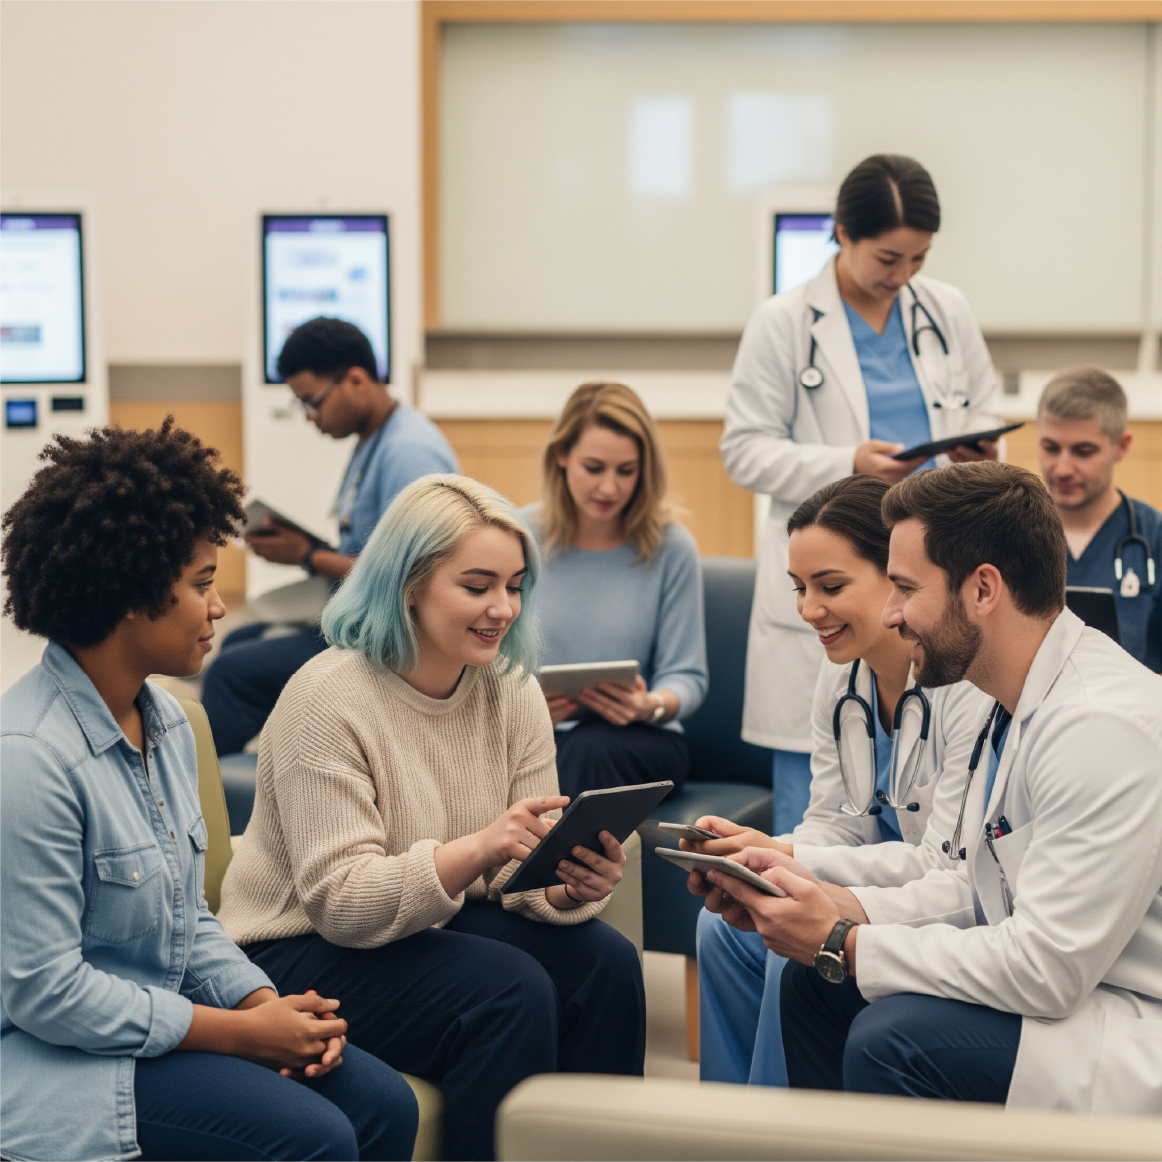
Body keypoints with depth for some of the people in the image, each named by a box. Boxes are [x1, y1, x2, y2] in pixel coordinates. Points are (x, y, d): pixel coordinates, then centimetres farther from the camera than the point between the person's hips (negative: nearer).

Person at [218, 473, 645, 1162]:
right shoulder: (329, 700, -19)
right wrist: (476, 850, -38)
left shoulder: (512, 691, 1)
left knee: (605, 962, -18)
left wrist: (572, 885, -25)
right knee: (510, 989, -28)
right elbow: (338, 901, -24)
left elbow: (522, 871, 0)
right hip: (305, 951, -6)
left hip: (440, 924, 6)